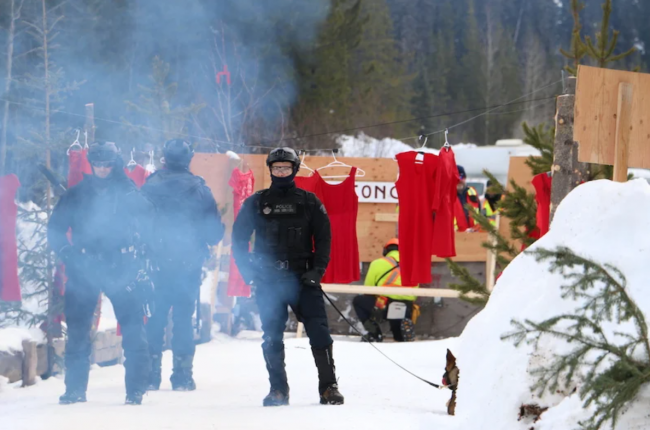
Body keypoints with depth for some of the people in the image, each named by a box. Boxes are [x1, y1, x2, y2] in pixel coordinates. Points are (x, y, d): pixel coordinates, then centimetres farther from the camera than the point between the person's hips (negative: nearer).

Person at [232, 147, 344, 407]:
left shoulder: (308, 202, 8)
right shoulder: (256, 203, 8)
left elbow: (323, 237, 9)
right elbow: (239, 238, 11)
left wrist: (317, 270, -4)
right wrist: (248, 271, -1)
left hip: (303, 278, -1)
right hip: (268, 281, 1)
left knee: (319, 331, -10)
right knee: (272, 337, -1)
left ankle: (329, 387, -7)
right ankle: (278, 390, 7)